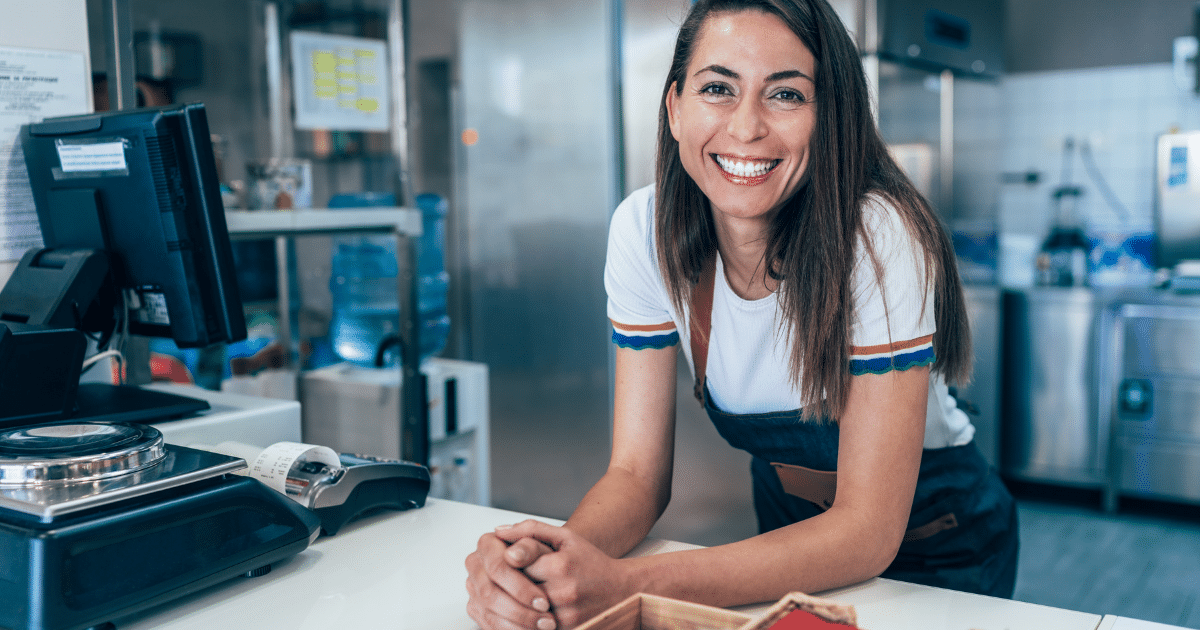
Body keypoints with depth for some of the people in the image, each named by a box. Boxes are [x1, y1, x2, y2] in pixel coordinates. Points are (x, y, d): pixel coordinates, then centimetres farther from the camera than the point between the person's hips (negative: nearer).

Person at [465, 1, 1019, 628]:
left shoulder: (877, 236, -28)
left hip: (935, 546, -2)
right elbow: (637, 472, -13)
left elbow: (869, 529, -28)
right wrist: (530, 564, -34)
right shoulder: (645, 230, -16)